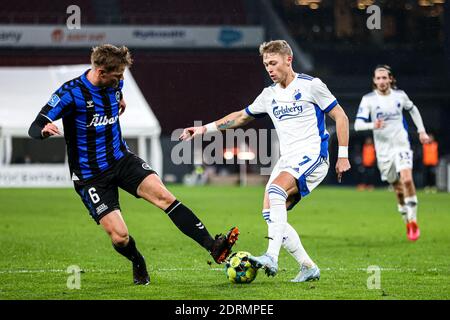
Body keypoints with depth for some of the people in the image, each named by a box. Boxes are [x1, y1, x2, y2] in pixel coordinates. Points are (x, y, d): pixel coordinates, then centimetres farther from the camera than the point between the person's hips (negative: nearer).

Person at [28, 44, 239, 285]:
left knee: (164, 196, -19)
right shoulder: (70, 93, -18)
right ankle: (139, 266, 22)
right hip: (90, 175, -5)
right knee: (119, 237, -13)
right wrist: (44, 131, -41)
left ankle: (213, 246, -23)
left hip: (122, 159, 5)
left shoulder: (114, 84, 1)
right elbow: (34, 128, -22)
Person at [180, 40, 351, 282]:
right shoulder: (269, 95, 14)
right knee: (270, 214, -6)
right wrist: (205, 128, 21)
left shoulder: (310, 85, -4)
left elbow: (340, 116, -1)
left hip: (312, 156, -7)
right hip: (287, 160, 7)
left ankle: (271, 257, -38)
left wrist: (343, 155, -6)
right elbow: (241, 116, 28)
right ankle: (308, 267, 1)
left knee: (276, 190, -31)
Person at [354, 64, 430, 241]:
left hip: (402, 145, 0)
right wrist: (372, 125, -32)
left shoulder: (400, 95, 2)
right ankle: (407, 221, 28)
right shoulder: (368, 99, -5)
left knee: (407, 180, -22)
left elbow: (413, 110, 22)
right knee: (398, 188, 8)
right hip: (383, 150, 0)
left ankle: (413, 220, -11)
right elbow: (358, 124, -13)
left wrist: (421, 131, 17)